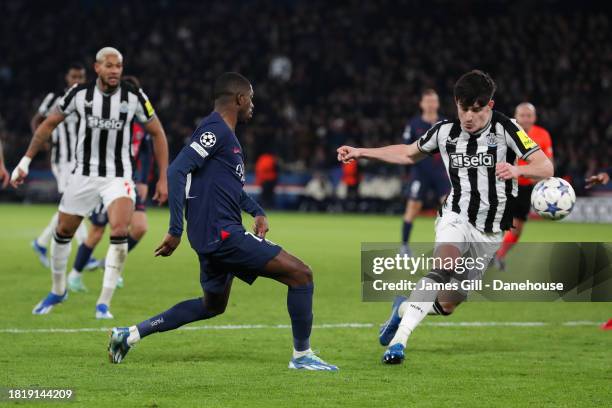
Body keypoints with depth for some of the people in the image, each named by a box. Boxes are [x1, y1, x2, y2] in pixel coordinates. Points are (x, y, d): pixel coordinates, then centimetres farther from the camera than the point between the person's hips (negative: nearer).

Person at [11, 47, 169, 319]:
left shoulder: (134, 97, -8)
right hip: (84, 174, 2)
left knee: (120, 232, -22)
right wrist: (25, 161, 3)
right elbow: (49, 124, 6)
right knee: (63, 232, 10)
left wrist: (163, 179, 0)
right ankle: (58, 291, 35)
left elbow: (157, 133, 3)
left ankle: (104, 303, -15)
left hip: (118, 177, -2)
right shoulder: (80, 94, -6)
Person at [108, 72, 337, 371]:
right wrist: (176, 230, -24)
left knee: (213, 306, 26)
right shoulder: (216, 129, -13)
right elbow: (177, 171, -22)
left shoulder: (225, 133, 18)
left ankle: (129, 335, 25)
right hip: (222, 234, -11)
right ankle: (302, 355, -1)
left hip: (215, 236, 11)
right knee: (300, 274, -8)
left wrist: (256, 212, 19)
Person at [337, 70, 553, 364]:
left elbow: (546, 168, -15)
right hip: (456, 217, 0)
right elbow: (408, 154, 19)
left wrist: (517, 170, -37)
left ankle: (404, 308, 38)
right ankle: (399, 339, -37)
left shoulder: (505, 129, -10)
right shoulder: (445, 132, 0)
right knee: (446, 263, -34)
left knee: (446, 304, 4)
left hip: (490, 233, 0)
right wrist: (361, 153, 12)